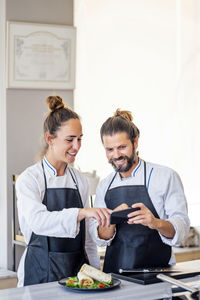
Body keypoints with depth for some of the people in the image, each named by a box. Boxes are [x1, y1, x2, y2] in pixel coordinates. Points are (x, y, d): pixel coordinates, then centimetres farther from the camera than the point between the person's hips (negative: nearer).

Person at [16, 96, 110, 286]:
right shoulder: (29, 179, -7)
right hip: (42, 274, -4)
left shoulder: (80, 181, 9)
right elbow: (37, 221, -26)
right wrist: (82, 213, -37)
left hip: (77, 270, 5)